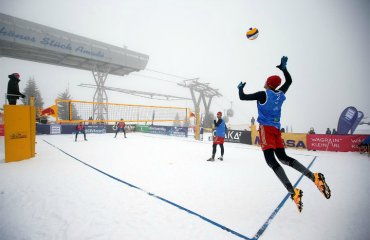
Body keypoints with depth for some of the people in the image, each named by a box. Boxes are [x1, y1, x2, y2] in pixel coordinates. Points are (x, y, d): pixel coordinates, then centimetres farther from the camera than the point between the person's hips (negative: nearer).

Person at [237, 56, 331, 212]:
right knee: (283, 157, 14)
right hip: (276, 128, 7)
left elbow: (242, 97, -3)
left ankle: (293, 192, -23)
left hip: (266, 128, -7)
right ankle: (314, 177, 2)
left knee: (271, 160, -13)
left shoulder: (263, 94, -7)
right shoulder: (281, 94, 11)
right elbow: (289, 80, 31)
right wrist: (283, 67, 37)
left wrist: (240, 88, 17)